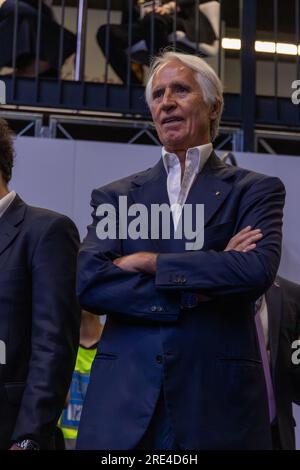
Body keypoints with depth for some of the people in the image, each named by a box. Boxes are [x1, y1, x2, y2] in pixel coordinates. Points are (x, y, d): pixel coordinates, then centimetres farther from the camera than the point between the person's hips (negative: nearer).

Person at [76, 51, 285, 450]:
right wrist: (196, 292, -11)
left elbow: (258, 269, -13)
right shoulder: (115, 196, 10)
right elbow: (88, 284, -4)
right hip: (123, 401, 2)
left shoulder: (257, 190, 5)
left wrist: (149, 261, -9)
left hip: (218, 401, -1)